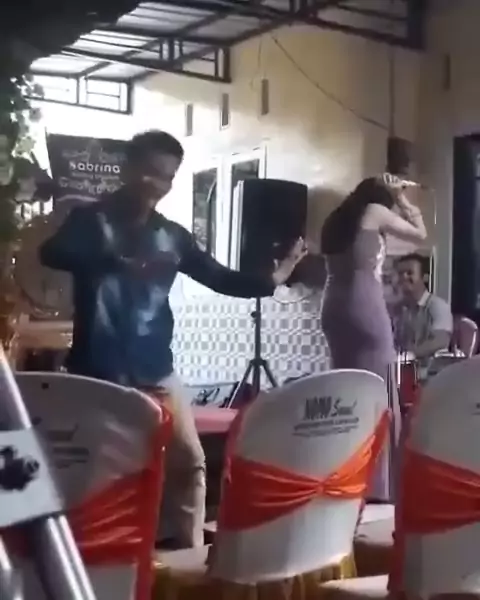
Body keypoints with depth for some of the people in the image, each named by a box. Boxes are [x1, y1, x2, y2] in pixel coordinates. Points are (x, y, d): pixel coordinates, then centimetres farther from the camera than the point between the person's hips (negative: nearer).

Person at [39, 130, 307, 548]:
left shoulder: (172, 236, 11)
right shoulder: (92, 221, -1)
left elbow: (220, 278, 12)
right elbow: (52, 253, -21)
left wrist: (271, 280, -4)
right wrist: (118, 262, -37)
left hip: (155, 372, 4)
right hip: (97, 373, -4)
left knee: (190, 462, 2)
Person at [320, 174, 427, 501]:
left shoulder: (336, 220, 21)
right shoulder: (375, 211, 4)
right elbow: (420, 233, 14)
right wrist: (401, 199, 26)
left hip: (336, 309, 7)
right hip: (365, 308, -7)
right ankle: (374, 485, -5)